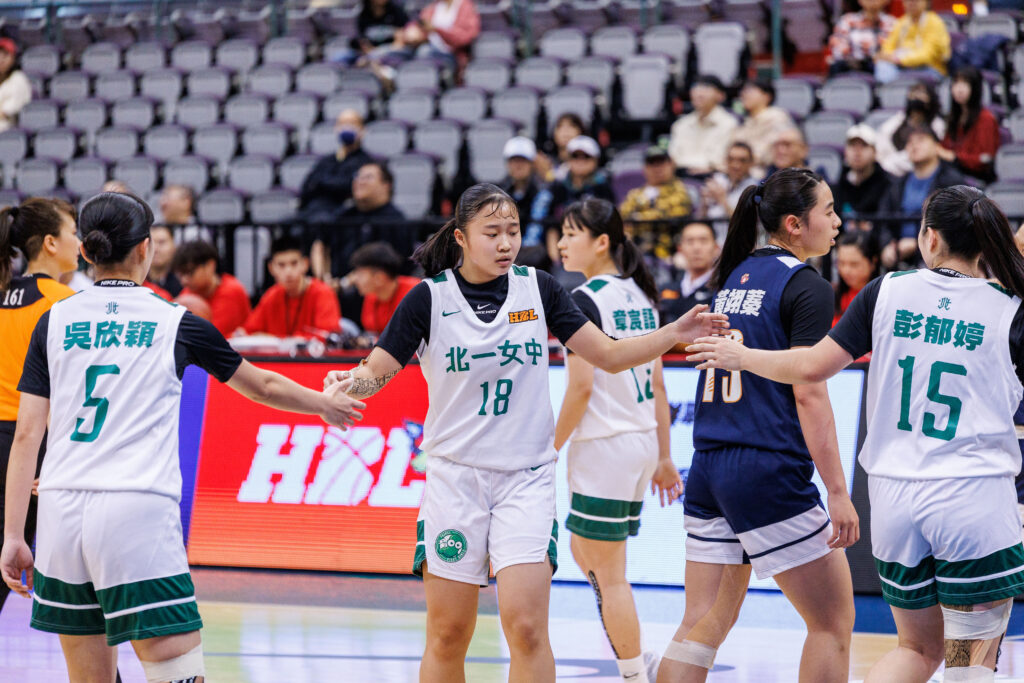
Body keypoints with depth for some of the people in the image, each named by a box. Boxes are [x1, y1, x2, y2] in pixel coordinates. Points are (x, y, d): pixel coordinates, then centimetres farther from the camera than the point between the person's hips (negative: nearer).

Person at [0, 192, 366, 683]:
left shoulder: (54, 322, 10)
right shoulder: (176, 325, 6)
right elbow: (262, 386, 20)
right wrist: (325, 404, 39)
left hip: (61, 513, 3)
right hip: (139, 513, -3)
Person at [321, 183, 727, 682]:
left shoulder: (538, 289, 2)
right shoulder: (429, 297, -3)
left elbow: (610, 356, 4)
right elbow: (376, 374, -1)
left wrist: (676, 333, -9)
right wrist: (345, 382, -23)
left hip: (526, 477, 0)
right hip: (455, 473, 0)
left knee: (526, 627, -13)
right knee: (447, 635, 2)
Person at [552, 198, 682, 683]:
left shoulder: (585, 300, -13)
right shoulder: (639, 297, 11)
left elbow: (581, 387, -18)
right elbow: (657, 384, 14)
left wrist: (550, 451, -10)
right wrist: (663, 456, 18)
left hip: (604, 445, -9)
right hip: (643, 442, 9)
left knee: (609, 574, 0)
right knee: (584, 551, 20)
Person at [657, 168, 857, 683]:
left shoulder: (735, 276, 15)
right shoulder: (807, 287, -8)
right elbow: (808, 393, -15)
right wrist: (838, 492, -14)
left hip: (708, 468, 8)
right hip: (769, 473, -8)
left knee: (702, 625, 9)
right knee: (834, 621, 4)